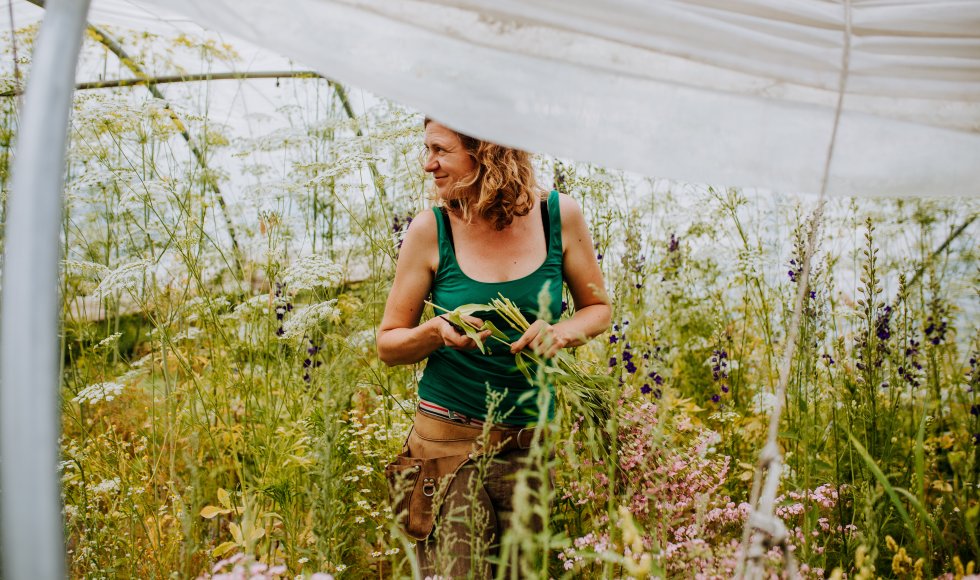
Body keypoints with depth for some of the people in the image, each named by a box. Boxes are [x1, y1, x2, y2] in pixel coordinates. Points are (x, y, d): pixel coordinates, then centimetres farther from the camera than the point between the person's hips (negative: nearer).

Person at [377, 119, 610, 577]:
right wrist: (434, 333, -19)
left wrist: (562, 332, -12)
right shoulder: (430, 230, -6)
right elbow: (388, 344, 2)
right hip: (449, 440, -1)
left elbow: (597, 308, 9)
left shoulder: (560, 215, -4)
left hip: (537, 445, 2)